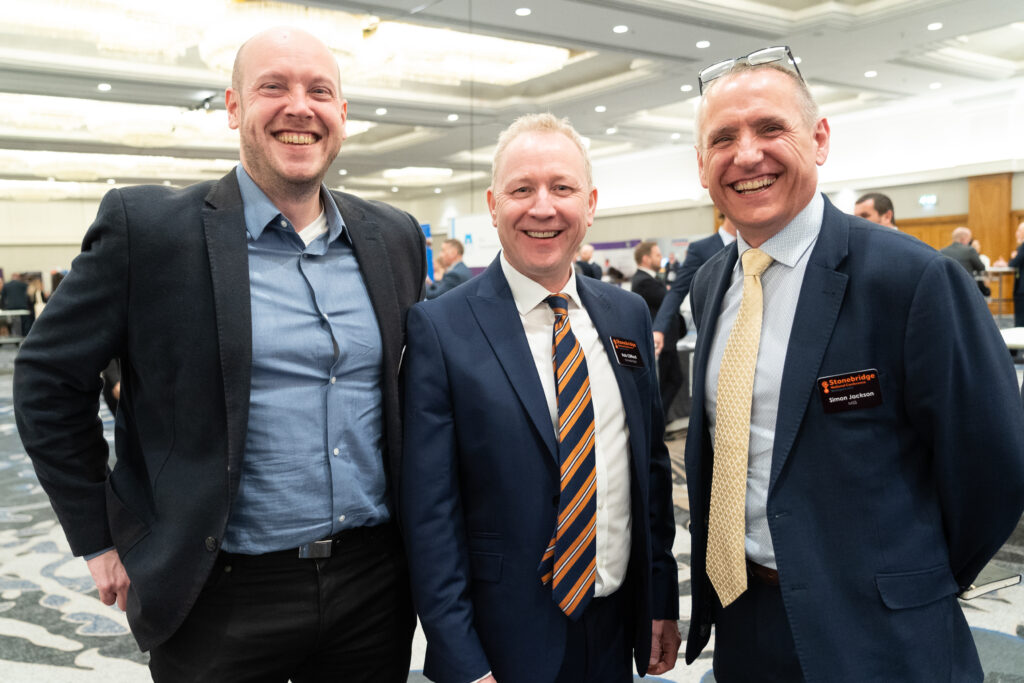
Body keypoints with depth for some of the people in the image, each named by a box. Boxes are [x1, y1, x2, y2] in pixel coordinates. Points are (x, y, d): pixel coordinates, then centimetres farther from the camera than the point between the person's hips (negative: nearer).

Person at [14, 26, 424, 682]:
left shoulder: (394, 235, 4)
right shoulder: (147, 226, -9)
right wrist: (101, 540, -2)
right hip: (224, 596, -3)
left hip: (375, 581, 4)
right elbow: (49, 377, -3)